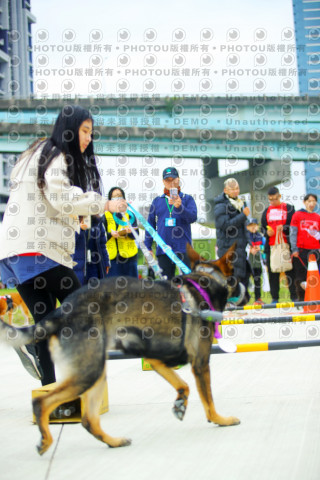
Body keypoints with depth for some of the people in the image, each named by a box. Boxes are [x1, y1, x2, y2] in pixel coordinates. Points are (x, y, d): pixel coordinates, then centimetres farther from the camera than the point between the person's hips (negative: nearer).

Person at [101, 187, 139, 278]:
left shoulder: (130, 214, 10)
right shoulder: (106, 216, 9)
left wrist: (129, 231, -23)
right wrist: (110, 234, -18)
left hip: (129, 255, 1)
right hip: (112, 256, -1)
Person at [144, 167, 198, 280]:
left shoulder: (187, 199, 7)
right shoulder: (157, 201, 14)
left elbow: (193, 217, -9)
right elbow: (150, 224, 15)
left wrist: (179, 207, -26)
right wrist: (147, 247, 9)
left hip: (183, 248, -2)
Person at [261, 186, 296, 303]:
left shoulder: (289, 208, 4)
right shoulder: (266, 211, 16)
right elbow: (263, 227, 21)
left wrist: (284, 228, -18)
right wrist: (267, 232, -1)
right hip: (271, 246, 4)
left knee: (290, 271, -2)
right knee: (272, 273, 3)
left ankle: (294, 297, 2)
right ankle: (275, 298, 8)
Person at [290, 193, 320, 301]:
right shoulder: (297, 215, 4)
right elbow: (293, 233, 0)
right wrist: (294, 249, -7)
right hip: (301, 251, -2)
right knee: (301, 277, -1)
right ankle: (301, 299, 7)